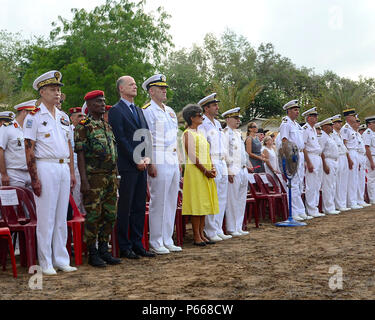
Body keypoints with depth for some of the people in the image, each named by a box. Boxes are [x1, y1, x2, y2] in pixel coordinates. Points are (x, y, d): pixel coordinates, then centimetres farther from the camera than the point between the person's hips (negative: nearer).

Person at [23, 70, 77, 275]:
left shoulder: (63, 117, 15)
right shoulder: (34, 117, -4)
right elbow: (29, 149, -9)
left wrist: (72, 173, 12)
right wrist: (34, 178, -15)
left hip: (64, 168, 6)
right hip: (45, 168, -6)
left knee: (62, 217, 9)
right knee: (46, 217, -3)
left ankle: (61, 260, 17)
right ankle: (45, 263, 5)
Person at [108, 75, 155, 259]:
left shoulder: (139, 111, 19)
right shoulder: (116, 111, -5)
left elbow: (147, 135, 16)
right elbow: (121, 139, -12)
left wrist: (147, 157, 1)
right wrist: (136, 160, -13)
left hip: (141, 166, 7)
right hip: (127, 166, -7)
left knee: (139, 207, 9)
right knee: (125, 207, -1)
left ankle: (137, 244, 16)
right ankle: (124, 247, 6)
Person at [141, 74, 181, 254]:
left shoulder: (170, 111, 19)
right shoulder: (147, 111, -6)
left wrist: (178, 161, 17)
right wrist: (150, 164, -18)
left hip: (173, 162, 8)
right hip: (159, 163, -8)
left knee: (171, 202, 10)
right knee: (158, 203, -5)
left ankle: (167, 240, 17)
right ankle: (156, 243, 2)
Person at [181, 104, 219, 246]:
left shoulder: (200, 133, 18)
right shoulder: (188, 133, -7)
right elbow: (192, 156, -14)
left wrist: (212, 168, 3)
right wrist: (205, 171, -16)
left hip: (206, 172, 8)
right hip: (195, 171, -8)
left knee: (204, 203, 7)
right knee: (197, 204, -7)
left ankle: (201, 234, 12)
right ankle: (197, 237, -3)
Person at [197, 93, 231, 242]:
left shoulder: (217, 124, 19)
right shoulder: (202, 124, -8)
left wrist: (223, 162, 17)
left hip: (222, 164, 9)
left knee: (222, 199, 9)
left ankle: (218, 230, 16)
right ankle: (211, 232, -1)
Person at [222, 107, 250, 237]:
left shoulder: (238, 133, 19)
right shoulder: (225, 133, -7)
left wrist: (247, 165, 18)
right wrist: (229, 171, -18)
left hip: (243, 171, 9)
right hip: (233, 171, -9)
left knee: (241, 200, 10)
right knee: (232, 200, -5)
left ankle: (239, 227, 17)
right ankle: (231, 229, 1)